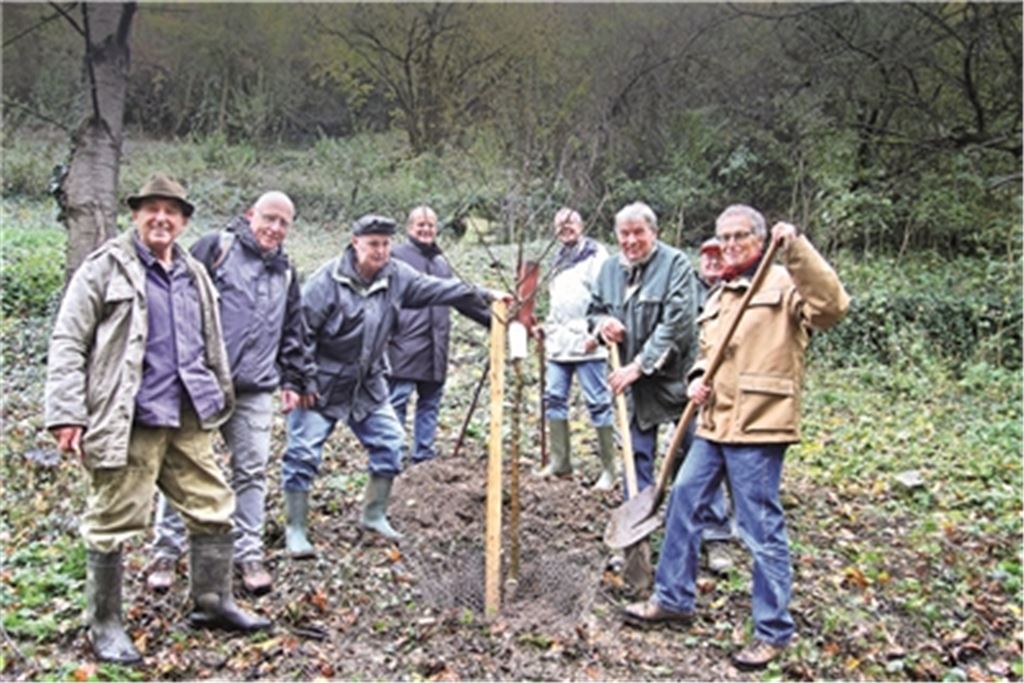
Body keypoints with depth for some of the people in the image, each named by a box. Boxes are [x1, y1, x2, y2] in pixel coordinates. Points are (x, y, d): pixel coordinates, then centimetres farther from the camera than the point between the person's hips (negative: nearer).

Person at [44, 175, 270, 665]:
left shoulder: (194, 276, 15)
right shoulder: (106, 268, -3)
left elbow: (212, 346, 23)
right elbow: (67, 343, -7)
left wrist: (221, 399, 23)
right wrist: (67, 413, -13)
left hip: (187, 421, 6)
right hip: (126, 421, -6)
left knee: (212, 508, 11)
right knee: (114, 522, 3)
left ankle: (213, 601, 28)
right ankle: (104, 624, 20)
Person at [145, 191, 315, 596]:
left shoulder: (285, 274, 18)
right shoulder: (214, 248, -1)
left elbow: (293, 335, 23)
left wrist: (293, 380, 17)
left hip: (254, 391, 5)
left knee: (252, 471, 5)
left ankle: (248, 552, 15)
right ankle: (166, 551, 16)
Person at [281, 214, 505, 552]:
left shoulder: (395, 276, -1)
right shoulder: (328, 279, -18)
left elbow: (436, 288, 4)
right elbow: (301, 329, -17)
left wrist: (484, 294, 0)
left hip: (367, 384, 6)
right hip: (321, 384, -6)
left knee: (389, 442, 6)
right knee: (303, 454, -4)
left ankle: (374, 515, 23)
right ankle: (295, 530, 11)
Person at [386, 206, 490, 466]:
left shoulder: (441, 262, 20)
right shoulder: (397, 256, -2)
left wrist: (492, 318, 27)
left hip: (435, 350, 7)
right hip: (404, 347, -7)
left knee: (430, 403, 12)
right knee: (397, 401, -6)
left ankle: (424, 457, 21)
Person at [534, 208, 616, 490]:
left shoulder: (595, 255, -4)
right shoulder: (559, 260, 22)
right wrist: (546, 327, 19)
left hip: (586, 344, -8)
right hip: (559, 343, 8)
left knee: (598, 403, -4)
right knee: (554, 398, 7)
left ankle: (609, 469, 2)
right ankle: (560, 462, 18)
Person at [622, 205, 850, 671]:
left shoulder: (784, 283, -6)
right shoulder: (720, 295, 19)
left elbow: (831, 305, -24)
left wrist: (797, 249, -31)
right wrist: (698, 378, 5)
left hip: (757, 426, -8)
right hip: (715, 423, 9)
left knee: (761, 529, -1)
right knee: (683, 503, 14)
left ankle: (773, 630, 14)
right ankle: (672, 598, 30)